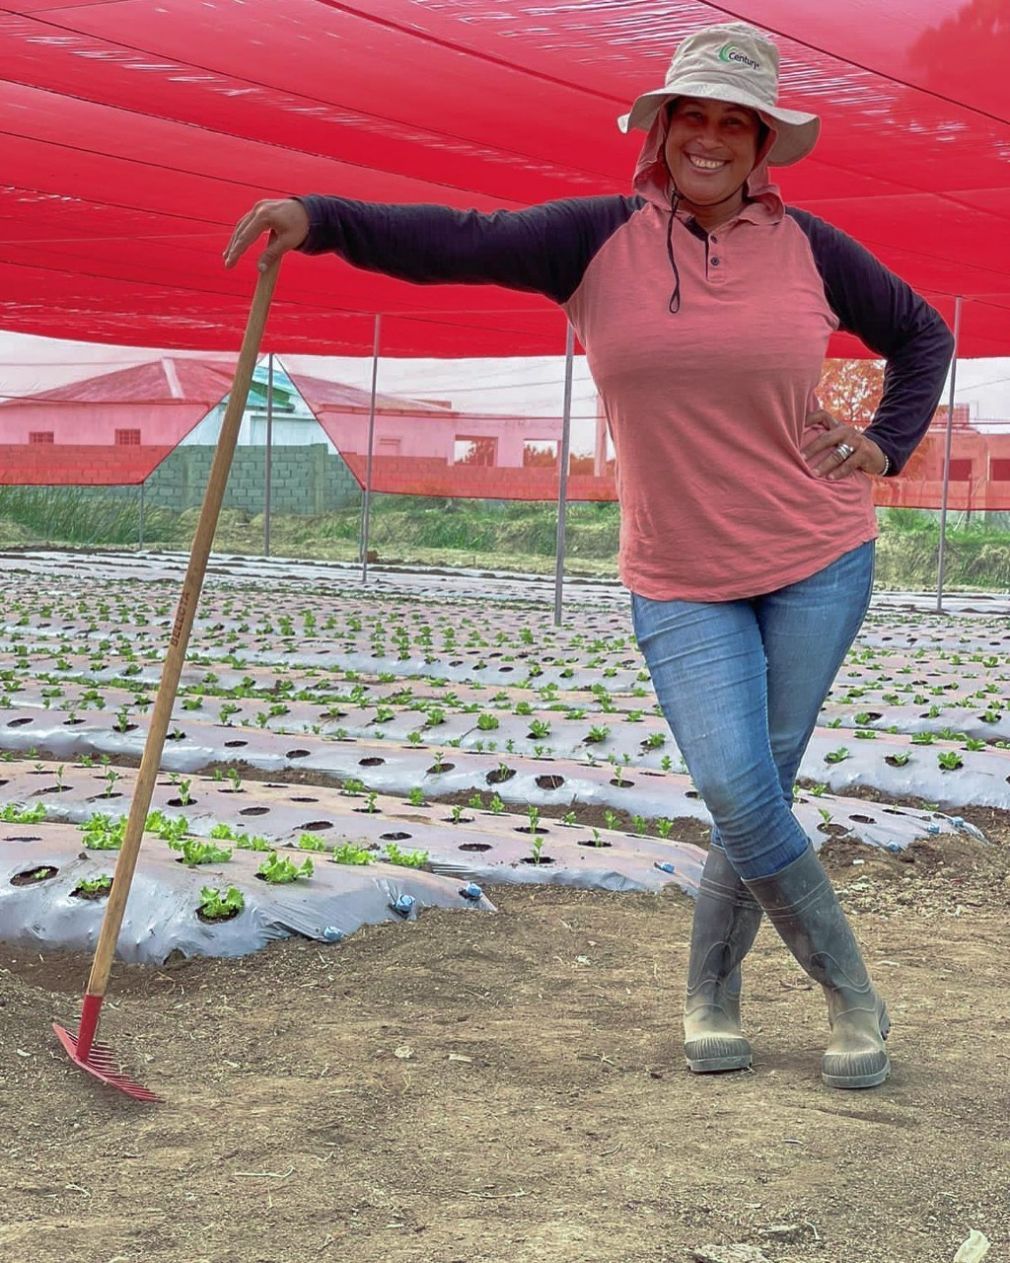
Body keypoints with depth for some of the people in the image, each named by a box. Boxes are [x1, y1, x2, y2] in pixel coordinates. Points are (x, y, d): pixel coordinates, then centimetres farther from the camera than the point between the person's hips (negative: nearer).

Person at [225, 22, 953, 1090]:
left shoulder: (805, 247, 2)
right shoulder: (602, 239, -1)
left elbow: (921, 335, 17)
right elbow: (463, 244, -13)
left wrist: (886, 447, 4)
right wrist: (318, 219, -27)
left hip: (820, 562, 1)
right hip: (681, 582, 0)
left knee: (758, 788, -1)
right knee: (738, 794, -12)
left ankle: (710, 992, 22)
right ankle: (852, 998, 9)